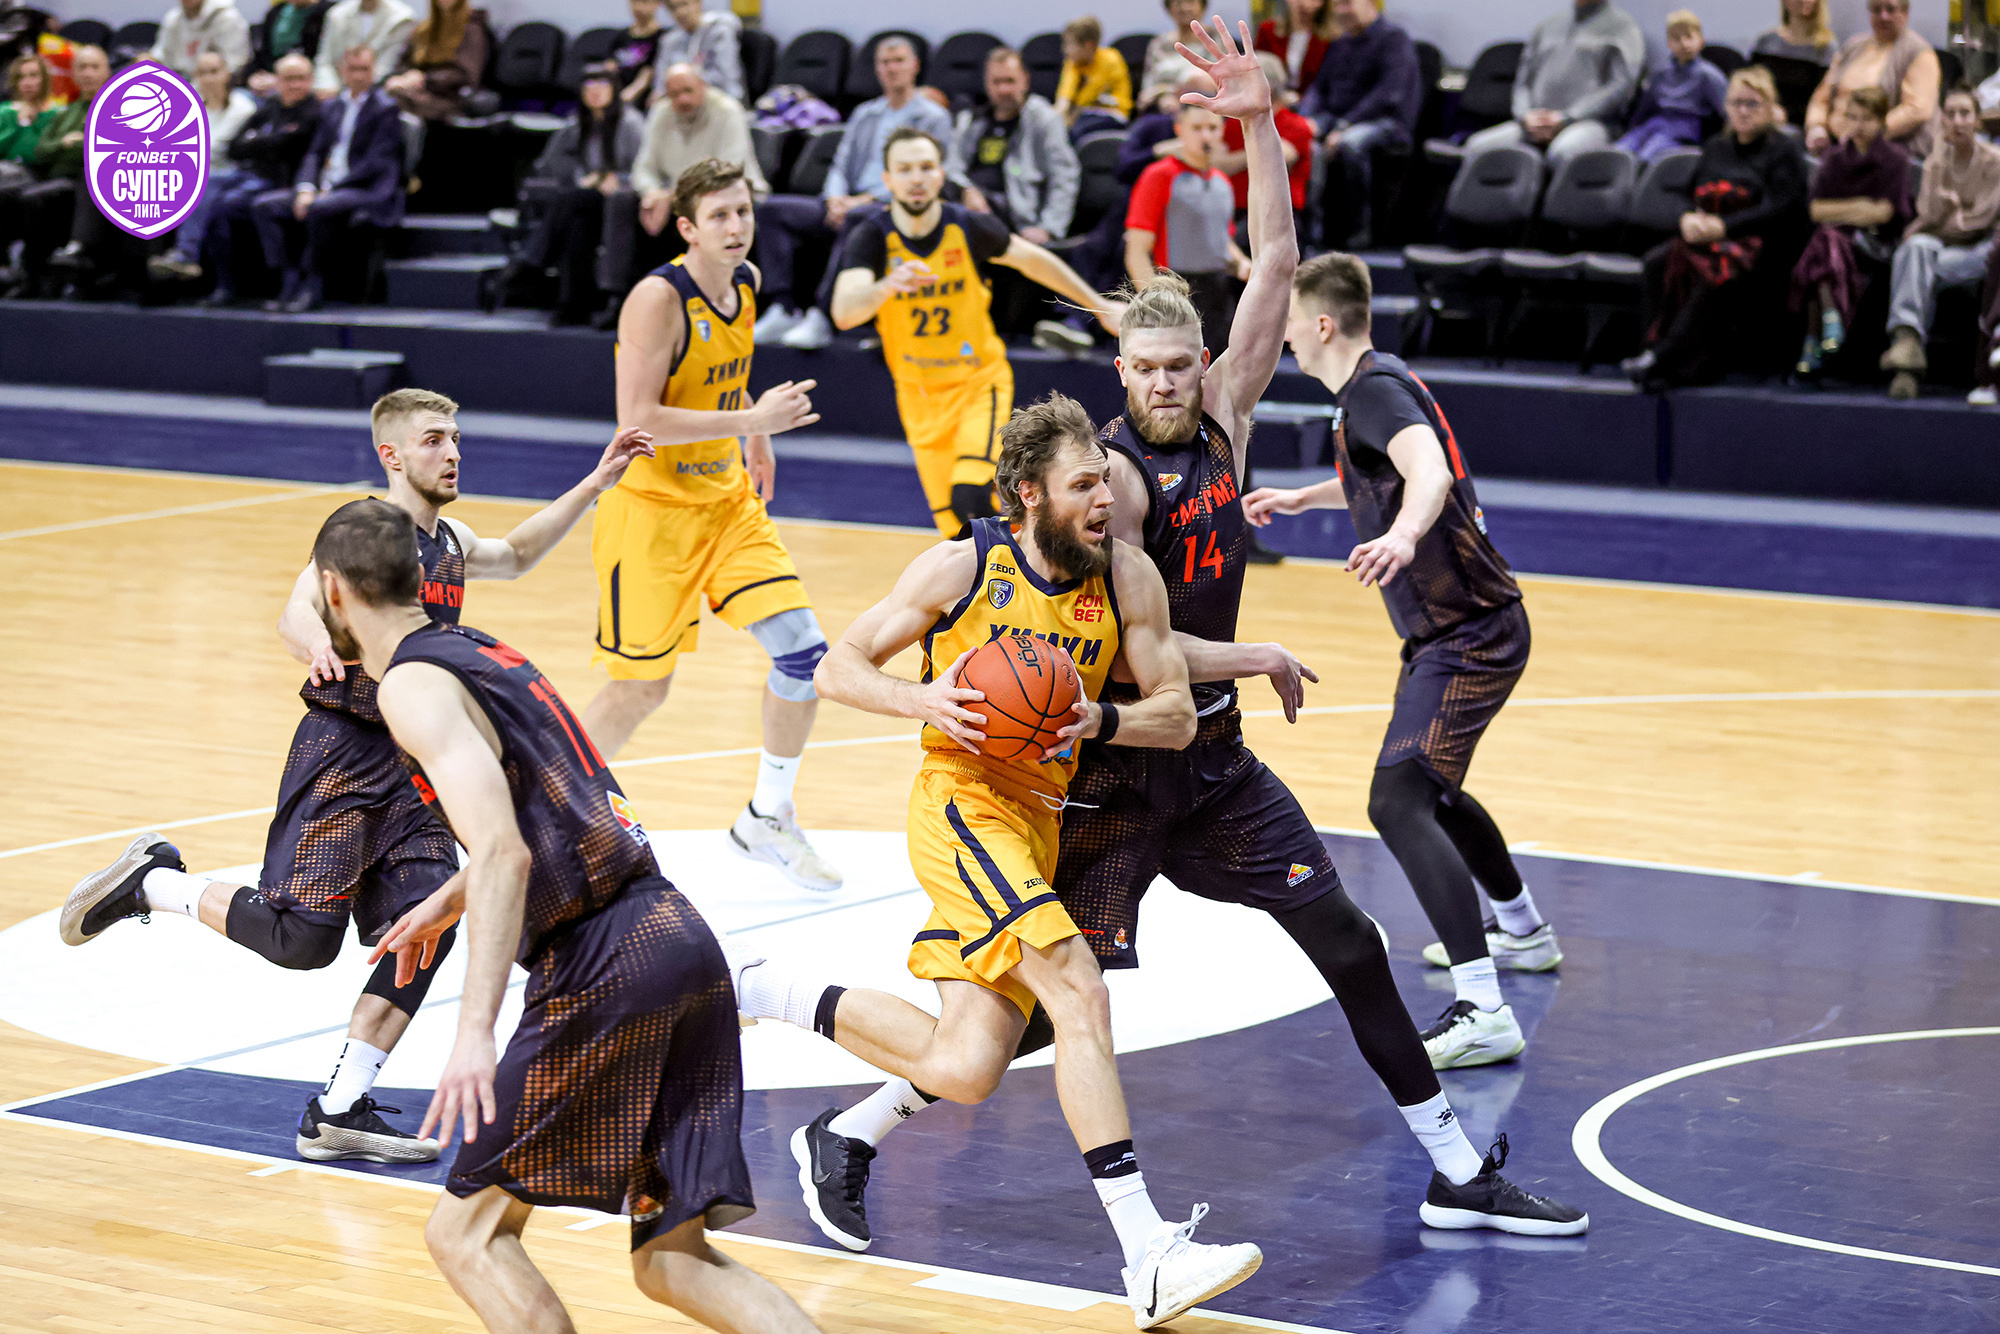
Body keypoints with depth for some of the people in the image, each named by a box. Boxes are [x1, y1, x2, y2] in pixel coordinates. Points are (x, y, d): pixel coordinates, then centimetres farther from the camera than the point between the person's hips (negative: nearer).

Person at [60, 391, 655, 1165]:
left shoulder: (450, 544, 14)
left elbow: (516, 556, 37)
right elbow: (297, 614, -28)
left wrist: (596, 483, 31)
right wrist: (319, 649, -52)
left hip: (413, 762, 8)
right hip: (343, 753, -8)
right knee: (304, 937, -11)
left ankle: (338, 1113, -1)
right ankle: (152, 881, 13)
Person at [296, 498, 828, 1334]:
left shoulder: (414, 685, -6)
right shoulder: (485, 652, 23)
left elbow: (502, 853, -21)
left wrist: (474, 1033, -28)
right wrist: (447, 902, 53)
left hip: (608, 966, -9)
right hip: (680, 938, 9)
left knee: (465, 1233, 0)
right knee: (671, 1261, 8)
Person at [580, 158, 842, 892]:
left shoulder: (746, 282, 2)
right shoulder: (658, 298, -21)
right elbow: (637, 420, -27)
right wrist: (752, 419, -28)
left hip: (728, 500, 7)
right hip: (651, 508, -7)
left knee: (803, 649, -5)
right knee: (640, 688, 0)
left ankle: (766, 818, 12)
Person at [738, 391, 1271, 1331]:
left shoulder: (1128, 576, 2)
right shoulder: (963, 567, -6)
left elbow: (1178, 716, 4)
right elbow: (839, 667, 1)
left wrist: (1098, 719, -16)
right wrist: (926, 702, -18)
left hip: (1040, 823, 6)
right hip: (963, 803, -6)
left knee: (963, 1070, 1)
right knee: (1080, 994, -25)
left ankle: (754, 985, 20)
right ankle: (1149, 1258, -27)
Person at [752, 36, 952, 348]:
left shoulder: (934, 118, 5)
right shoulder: (864, 114, 25)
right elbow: (841, 165, 19)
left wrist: (864, 200, -15)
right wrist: (835, 199, -5)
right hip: (850, 203, 7)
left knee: (855, 219, -41)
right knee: (771, 209, -11)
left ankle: (822, 319, -42)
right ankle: (785, 309, -21)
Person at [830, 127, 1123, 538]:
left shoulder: (969, 227, -14)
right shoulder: (873, 237, -16)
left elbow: (1032, 259, 6)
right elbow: (843, 312, -33)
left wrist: (1099, 306, 14)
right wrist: (888, 286, -54)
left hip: (980, 380, -2)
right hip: (920, 394, 2)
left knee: (970, 498, -25)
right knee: (955, 528, 5)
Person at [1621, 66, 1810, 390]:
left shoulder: (1784, 151, 3)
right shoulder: (1715, 149, 23)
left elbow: (1781, 211, -10)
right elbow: (1690, 199, 18)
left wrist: (1724, 226, -19)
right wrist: (1689, 219, -8)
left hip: (1764, 246, -6)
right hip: (1709, 237, 6)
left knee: (1716, 270, -38)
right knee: (1659, 260, -25)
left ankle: (1665, 357, -44)